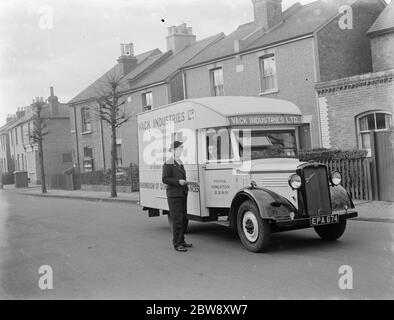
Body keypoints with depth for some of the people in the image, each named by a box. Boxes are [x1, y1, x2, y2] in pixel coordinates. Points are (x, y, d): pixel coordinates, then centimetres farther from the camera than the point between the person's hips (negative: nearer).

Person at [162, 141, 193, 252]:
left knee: (184, 219, 13)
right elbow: (165, 179, -15)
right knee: (177, 220, -7)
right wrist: (178, 181, -22)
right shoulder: (168, 163, -10)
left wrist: (185, 183, 12)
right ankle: (177, 244, -1)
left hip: (182, 195, 9)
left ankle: (181, 240, 25)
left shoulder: (180, 163, 16)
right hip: (174, 195, -9)